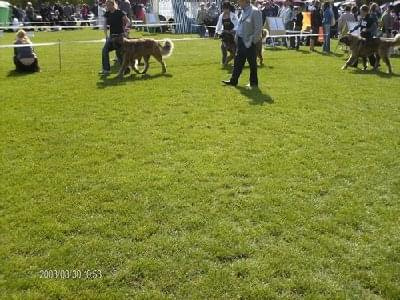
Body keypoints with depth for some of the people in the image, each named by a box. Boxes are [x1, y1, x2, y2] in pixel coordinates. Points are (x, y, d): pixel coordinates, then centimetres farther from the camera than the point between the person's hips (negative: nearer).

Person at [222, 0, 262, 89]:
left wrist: (253, 40, -17)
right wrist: (237, 37, 13)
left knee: (252, 63, 2)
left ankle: (254, 83, 12)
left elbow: (258, 28, -16)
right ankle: (233, 81, 18)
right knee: (238, 61, 11)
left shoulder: (255, 11, -13)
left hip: (249, 42, -8)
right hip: (241, 41, 8)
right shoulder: (243, 11, 12)